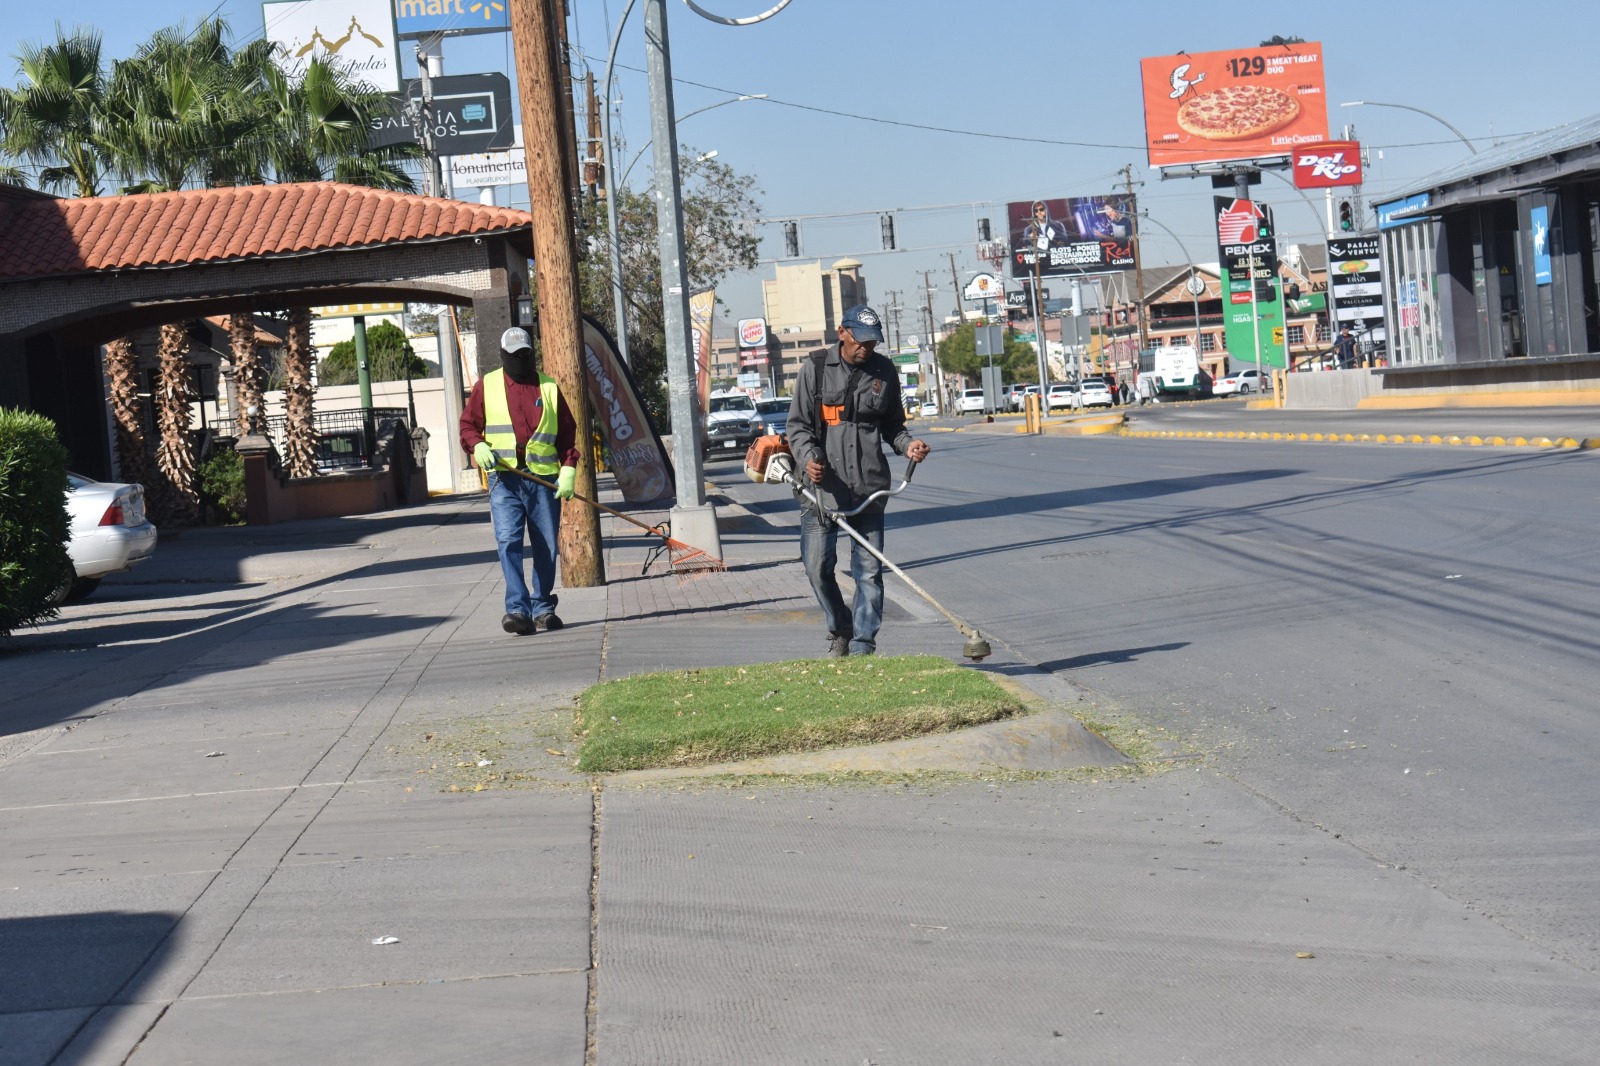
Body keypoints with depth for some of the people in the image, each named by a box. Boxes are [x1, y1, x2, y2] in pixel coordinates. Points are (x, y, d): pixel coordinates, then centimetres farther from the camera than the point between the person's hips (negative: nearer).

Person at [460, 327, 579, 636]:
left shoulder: (549, 388, 12)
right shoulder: (487, 385, 9)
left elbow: (567, 432, 12)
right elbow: (468, 424, 12)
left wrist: (568, 469, -1)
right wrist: (478, 447, -9)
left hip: (544, 479, 2)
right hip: (504, 478, -2)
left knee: (546, 547, 5)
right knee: (508, 542, -16)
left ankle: (543, 608, 18)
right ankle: (518, 609, -21)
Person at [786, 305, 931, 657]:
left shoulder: (885, 372, 9)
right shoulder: (815, 369, 2)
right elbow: (798, 425, 3)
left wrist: (907, 444, -3)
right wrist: (808, 457, -15)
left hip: (870, 486, 1)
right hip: (823, 485, -1)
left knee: (869, 571, -1)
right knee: (817, 565, -1)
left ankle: (862, 645, 6)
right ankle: (840, 628, 22)